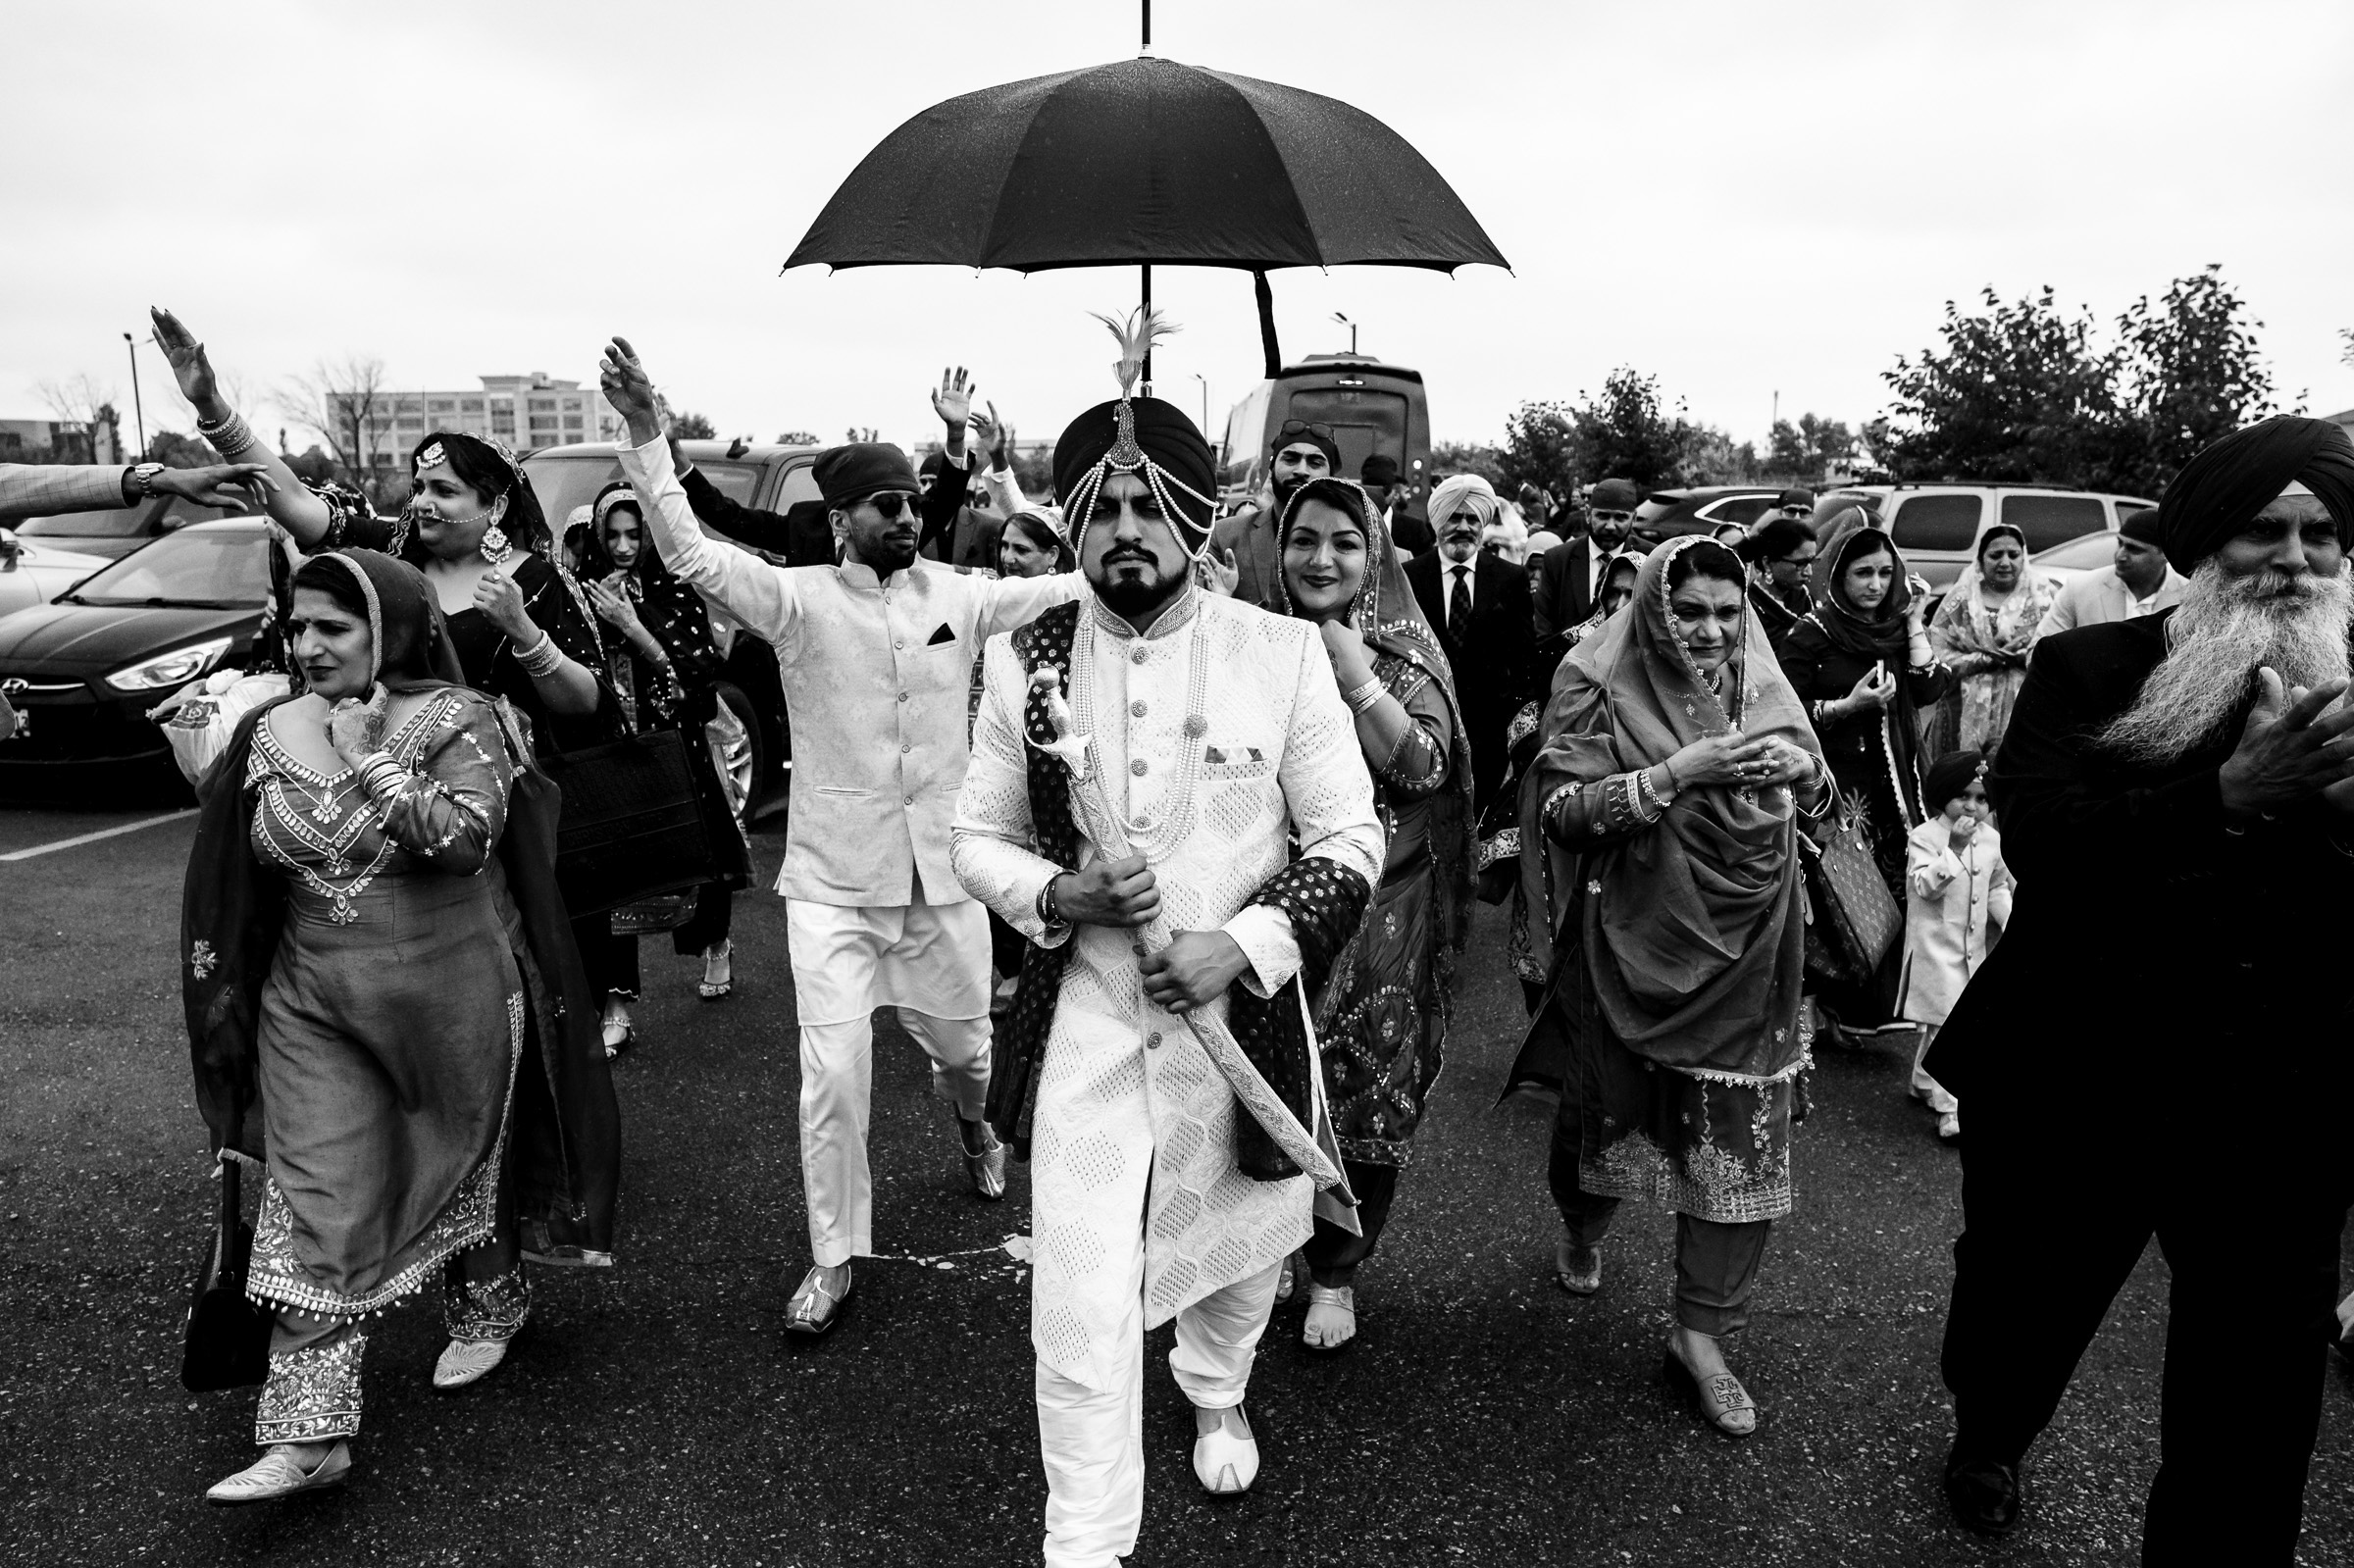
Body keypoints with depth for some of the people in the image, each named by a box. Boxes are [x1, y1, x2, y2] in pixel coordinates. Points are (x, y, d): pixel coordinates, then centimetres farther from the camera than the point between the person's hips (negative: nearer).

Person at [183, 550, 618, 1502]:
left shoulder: (456, 720, -12)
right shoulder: (272, 733, 2)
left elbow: (464, 837, -26)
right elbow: (237, 880, 10)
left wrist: (369, 755, -24)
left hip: (453, 995, -3)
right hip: (312, 1005, 4)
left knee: (462, 1165, 15)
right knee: (312, 1206, -2)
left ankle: (487, 1309, 43)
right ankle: (308, 1433, 3)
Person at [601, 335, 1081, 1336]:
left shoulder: (958, 595, 1)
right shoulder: (801, 600, -8)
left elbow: (1075, 584, 5)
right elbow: (690, 555, -19)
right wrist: (645, 435, -30)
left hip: (942, 875, 2)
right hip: (834, 882, -2)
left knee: (964, 1043, 18)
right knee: (833, 1072, -1)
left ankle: (974, 1123, 56)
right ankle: (835, 1255, 18)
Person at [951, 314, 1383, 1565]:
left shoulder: (1283, 654, -8)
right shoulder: (1024, 662, -3)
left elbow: (1350, 838, -5)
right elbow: (978, 838, 4)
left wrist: (1243, 941, -19)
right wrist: (1061, 892, -17)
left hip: (1245, 1015, 1)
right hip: (1083, 1023, 0)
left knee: (1246, 1239, 23)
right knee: (1082, 1308, -2)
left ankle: (1215, 1392, 57)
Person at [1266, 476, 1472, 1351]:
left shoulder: (1406, 651, -2)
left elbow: (1424, 765, -17)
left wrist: (1351, 667, -20)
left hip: (1378, 909, -1)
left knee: (1360, 1092, 8)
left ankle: (1336, 1271, 29)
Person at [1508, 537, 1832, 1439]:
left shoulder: (1758, 683, 4)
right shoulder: (1601, 686, -9)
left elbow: (1814, 801, 13)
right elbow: (1560, 809, -19)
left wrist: (1801, 768, -11)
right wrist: (1677, 774, -28)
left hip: (1743, 952, 3)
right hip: (1632, 949, -3)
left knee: (1742, 1140, 0)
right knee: (1609, 1103, 15)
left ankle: (1700, 1337, 15)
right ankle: (1583, 1230, 48)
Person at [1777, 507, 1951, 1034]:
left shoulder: (1894, 628, 10)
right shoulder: (1812, 633, -5)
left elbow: (1928, 689, -2)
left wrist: (1914, 620, -2)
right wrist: (1850, 705, -18)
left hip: (1894, 780, 5)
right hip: (1837, 779, -5)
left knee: (1897, 883, 2)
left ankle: (1884, 1003, 17)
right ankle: (1838, 1007, 7)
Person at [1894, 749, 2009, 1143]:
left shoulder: (1991, 840, 5)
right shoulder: (1925, 836, -11)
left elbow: (1997, 888, 17)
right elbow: (1925, 886, -21)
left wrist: (2010, 919, 1)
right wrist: (1954, 847, -27)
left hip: (1974, 946, 6)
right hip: (1935, 944, -6)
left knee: (1938, 1023, 17)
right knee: (1947, 1022, -12)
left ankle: (1923, 1084, 35)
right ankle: (1949, 1109, -7)